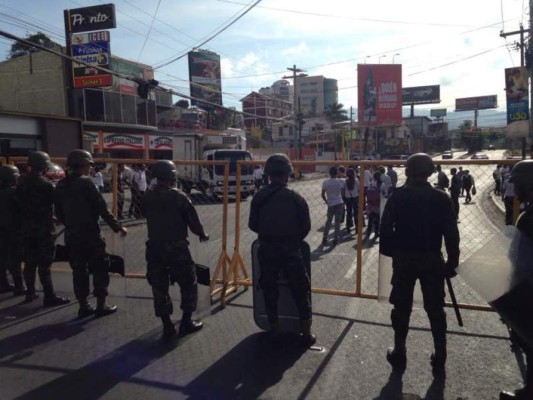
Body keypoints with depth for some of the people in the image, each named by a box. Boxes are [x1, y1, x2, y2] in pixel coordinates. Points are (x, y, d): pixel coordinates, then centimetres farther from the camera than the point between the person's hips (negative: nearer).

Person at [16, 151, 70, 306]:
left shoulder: (21, 183, 7)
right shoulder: (46, 184, -14)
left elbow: (19, 204, 11)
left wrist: (26, 220, 16)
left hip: (26, 228, 7)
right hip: (43, 228, -7)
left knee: (30, 262, 14)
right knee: (44, 263, -5)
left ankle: (30, 292, 24)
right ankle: (49, 296, -2)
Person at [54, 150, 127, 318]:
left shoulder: (61, 185, 8)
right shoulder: (86, 182, -14)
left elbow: (59, 211, 14)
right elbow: (102, 208, -17)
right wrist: (117, 226, -12)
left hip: (71, 236, 7)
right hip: (90, 234, -7)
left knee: (79, 270, 13)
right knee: (100, 269, 4)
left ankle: (83, 306, 18)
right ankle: (101, 305, 9)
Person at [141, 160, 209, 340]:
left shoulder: (148, 197, 2)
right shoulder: (178, 196, -13)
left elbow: (144, 214, 14)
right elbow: (192, 219, -9)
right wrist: (202, 234, 9)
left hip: (154, 247, 5)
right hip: (176, 248, -5)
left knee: (159, 287, 12)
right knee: (188, 283, 11)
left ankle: (167, 326, 15)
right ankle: (186, 322, 15)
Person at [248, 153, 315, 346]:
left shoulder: (259, 197, -5)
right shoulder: (295, 198, -10)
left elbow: (252, 225, -1)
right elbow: (306, 226, -6)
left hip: (267, 251, 2)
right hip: (290, 251, -2)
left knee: (269, 290, 15)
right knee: (300, 290, 10)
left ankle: (274, 330, 24)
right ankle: (306, 332, 14)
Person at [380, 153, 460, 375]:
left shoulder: (397, 196, -6)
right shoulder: (442, 198, -4)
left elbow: (385, 228, -8)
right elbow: (451, 234, -4)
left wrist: (388, 253, 4)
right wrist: (452, 261, 4)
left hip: (403, 258, -1)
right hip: (432, 259, 1)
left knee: (402, 306, 10)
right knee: (435, 308, 11)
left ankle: (399, 353, 18)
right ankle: (440, 357, 18)